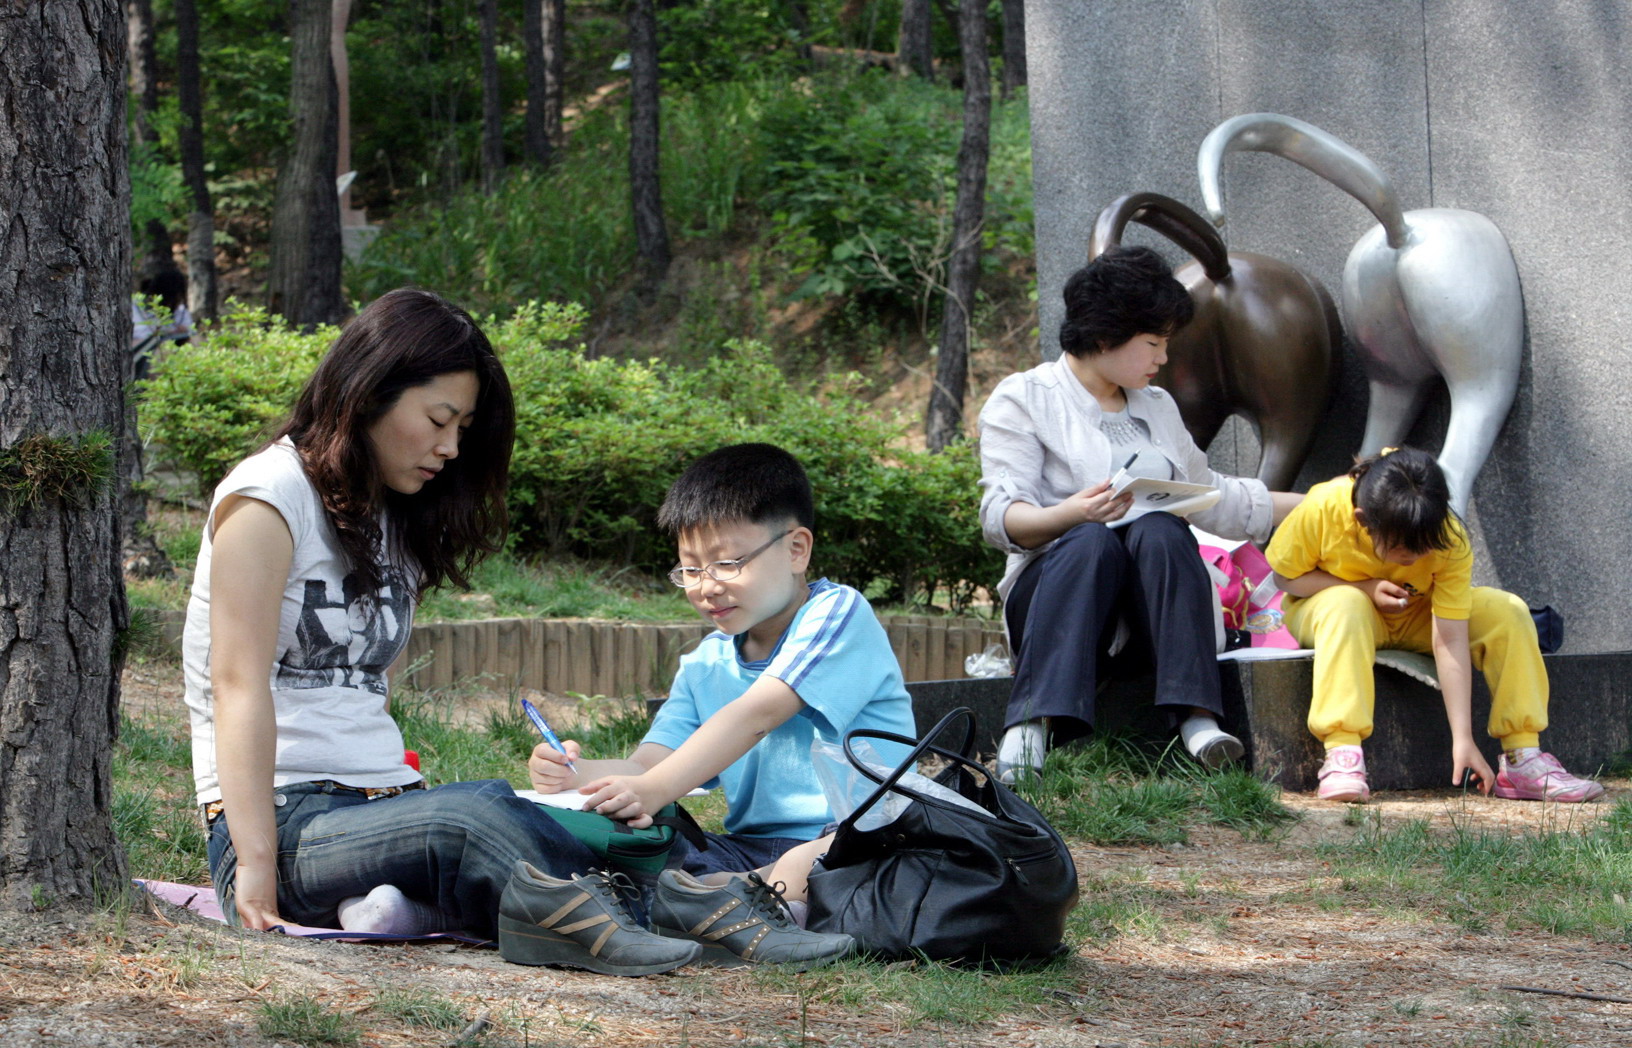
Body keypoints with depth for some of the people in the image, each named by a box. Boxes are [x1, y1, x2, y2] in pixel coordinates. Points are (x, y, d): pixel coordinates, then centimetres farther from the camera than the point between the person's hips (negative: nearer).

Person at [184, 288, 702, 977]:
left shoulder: (399, 521, 21)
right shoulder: (270, 496, -3)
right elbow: (239, 685, -12)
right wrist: (256, 865, -21)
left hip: (382, 810, 7)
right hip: (285, 819, -7)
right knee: (476, 812, -37)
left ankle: (408, 907, -43)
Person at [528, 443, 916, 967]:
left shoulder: (838, 612, -5)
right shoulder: (705, 666, 18)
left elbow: (756, 715, -19)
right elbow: (649, 764, 6)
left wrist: (654, 790, -31)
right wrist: (578, 776, -18)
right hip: (752, 848, 6)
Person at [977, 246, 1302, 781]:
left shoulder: (1157, 407, 25)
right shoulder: (1022, 400, 6)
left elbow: (1214, 498, 35)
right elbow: (1002, 517, -7)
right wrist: (1074, 513, -27)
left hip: (1152, 612, 4)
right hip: (1052, 591, -4)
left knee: (1158, 531, -30)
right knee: (1092, 541, -37)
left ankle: (1197, 718, -45)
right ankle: (1032, 725, -50)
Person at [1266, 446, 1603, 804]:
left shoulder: (1450, 540, -28)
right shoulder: (1321, 510, -32)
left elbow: (1449, 640, -29)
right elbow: (1285, 577, -15)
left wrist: (1463, 740, -34)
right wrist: (1364, 589, -30)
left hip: (1415, 618, 2)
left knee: (1509, 614, -22)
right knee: (1345, 607, -40)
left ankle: (1523, 761, -18)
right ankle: (1341, 755, -44)